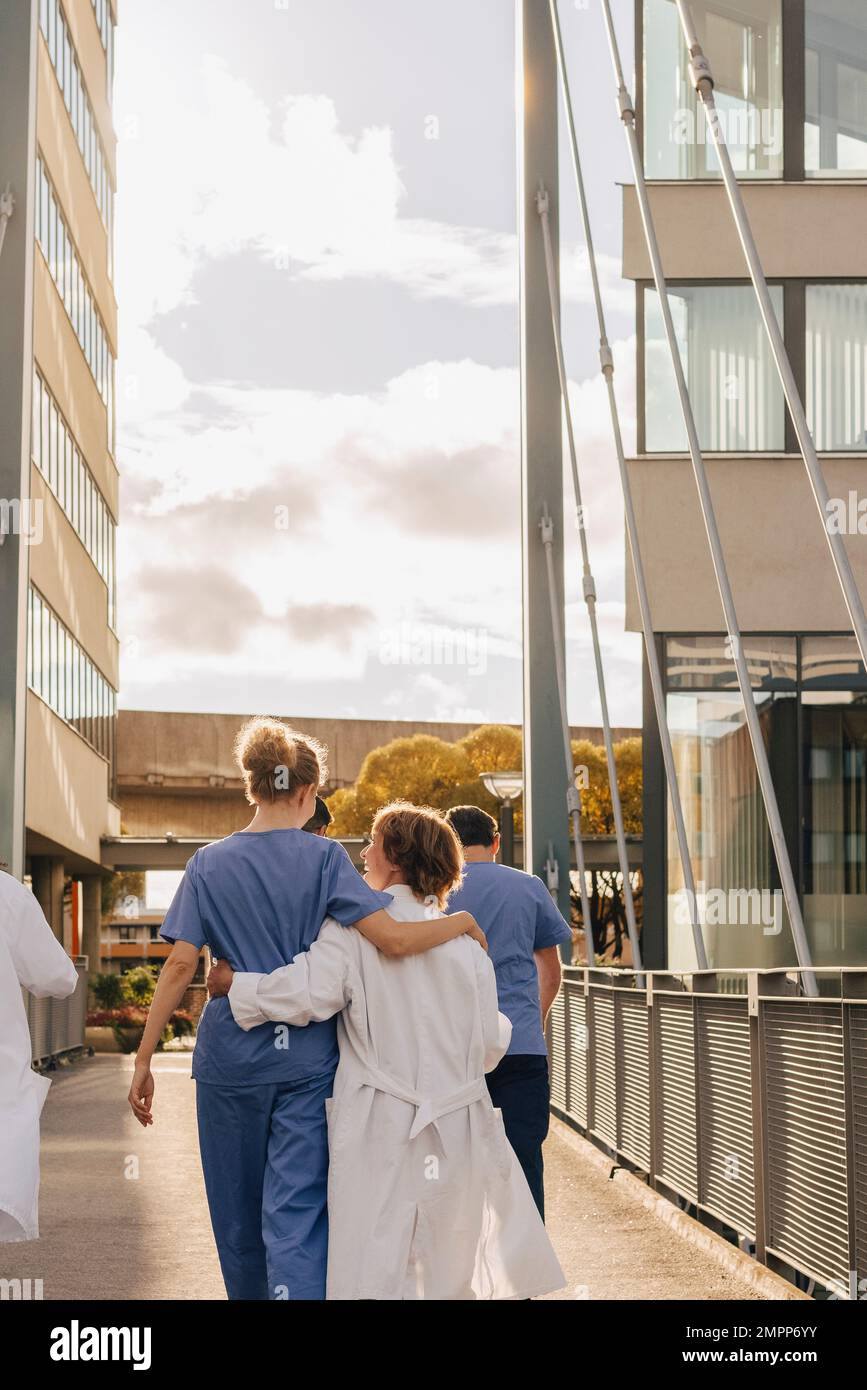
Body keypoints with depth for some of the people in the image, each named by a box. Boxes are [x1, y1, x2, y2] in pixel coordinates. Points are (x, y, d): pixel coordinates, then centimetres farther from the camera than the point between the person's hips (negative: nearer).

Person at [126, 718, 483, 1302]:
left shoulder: (209, 863, 2)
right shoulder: (324, 857, -4)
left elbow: (181, 964, -4)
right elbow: (395, 939, -13)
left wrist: (144, 1059, 0)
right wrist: (462, 921, 4)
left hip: (230, 1056, 2)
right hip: (305, 1056, -2)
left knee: (238, 1215, 17)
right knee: (296, 1212, -4)